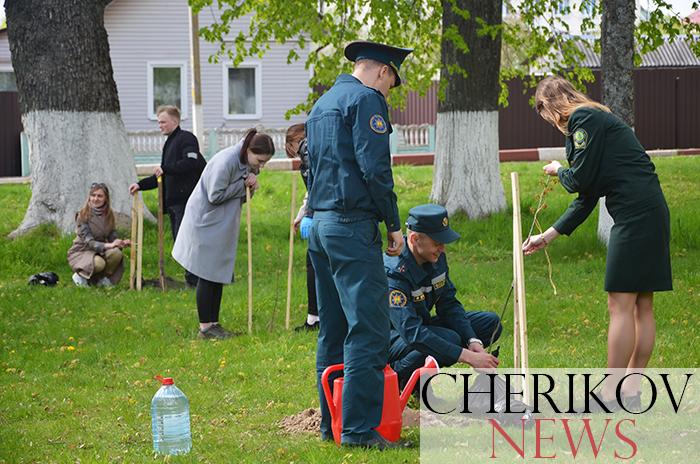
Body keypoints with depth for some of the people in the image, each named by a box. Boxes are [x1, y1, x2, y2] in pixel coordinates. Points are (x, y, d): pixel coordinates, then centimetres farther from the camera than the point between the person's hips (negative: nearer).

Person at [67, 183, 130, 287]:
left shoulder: (109, 215, 0)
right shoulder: (83, 215, -16)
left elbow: (113, 237, 0)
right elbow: (88, 241, -23)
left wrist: (122, 243, -24)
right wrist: (109, 245, -38)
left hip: (99, 251, 5)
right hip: (81, 252, -5)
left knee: (116, 253, -29)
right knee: (98, 263, -37)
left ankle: (102, 278, -2)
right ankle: (80, 276, -4)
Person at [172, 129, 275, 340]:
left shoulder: (248, 165, 5)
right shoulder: (226, 161, -23)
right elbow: (215, 195, -23)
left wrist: (250, 188, -10)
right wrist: (243, 186, -19)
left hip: (223, 226, 8)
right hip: (206, 223, -8)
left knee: (219, 275, 9)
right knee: (207, 275, -5)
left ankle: (213, 323, 14)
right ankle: (205, 327, -1)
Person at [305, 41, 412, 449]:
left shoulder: (322, 104, 20)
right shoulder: (367, 100, -8)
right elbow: (374, 167, -17)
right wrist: (394, 224, -10)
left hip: (320, 225, 10)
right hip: (353, 226, -10)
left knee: (333, 331, 13)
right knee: (369, 331, -10)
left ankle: (332, 423, 16)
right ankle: (360, 429, -13)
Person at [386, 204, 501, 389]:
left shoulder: (436, 258, -5)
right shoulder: (394, 272, -31)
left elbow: (449, 304, 1)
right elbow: (412, 332, -39)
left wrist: (473, 341, -18)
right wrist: (468, 357, -41)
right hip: (390, 338, -9)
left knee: (491, 322, 0)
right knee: (449, 339, -35)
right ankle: (396, 377, -11)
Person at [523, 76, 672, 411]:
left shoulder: (585, 119, -7)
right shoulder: (593, 119, 23)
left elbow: (580, 180, -12)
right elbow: (587, 197, 24)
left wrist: (558, 171, 12)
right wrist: (549, 236, 26)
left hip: (635, 216, -10)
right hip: (650, 215, 10)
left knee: (621, 305, -7)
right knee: (642, 305, 10)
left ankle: (609, 394, -4)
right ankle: (631, 389, 15)